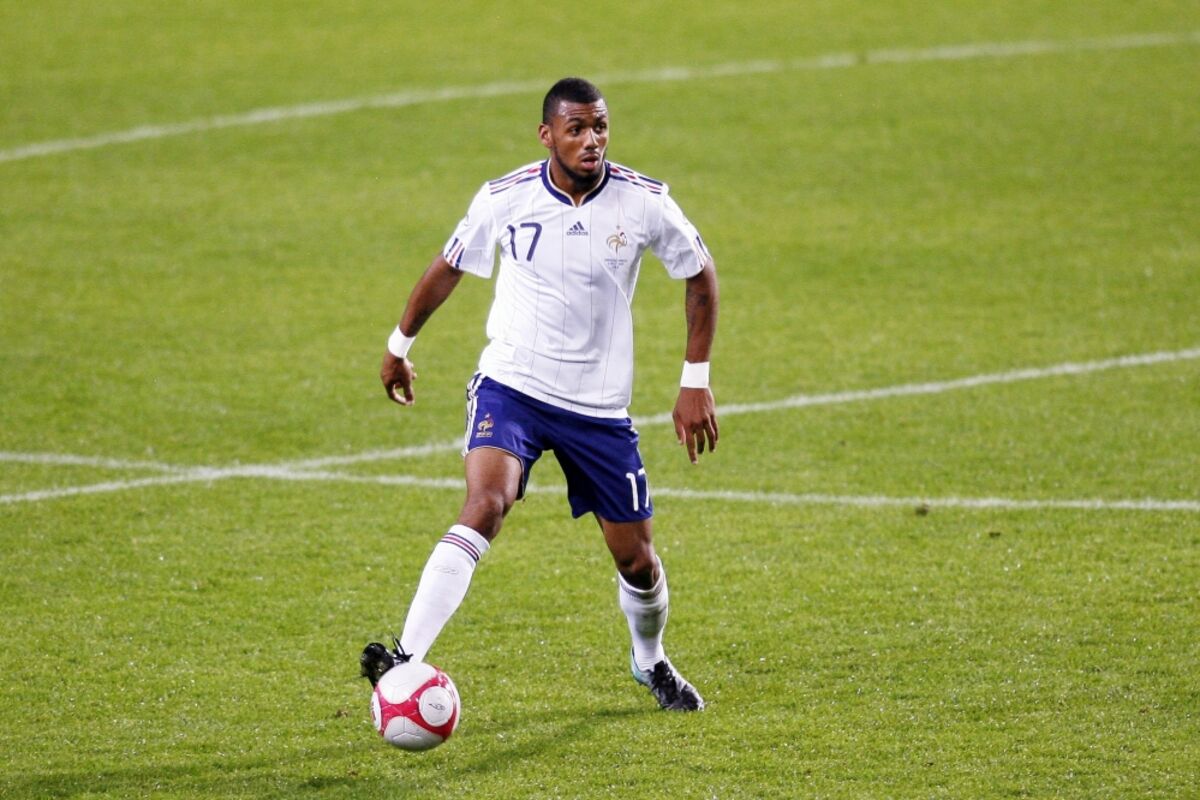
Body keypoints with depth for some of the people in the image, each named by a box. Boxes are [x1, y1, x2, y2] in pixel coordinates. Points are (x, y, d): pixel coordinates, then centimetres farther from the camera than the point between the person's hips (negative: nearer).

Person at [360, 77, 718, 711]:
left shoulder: (643, 202, -9)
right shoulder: (505, 199, -9)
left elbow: (700, 274, 7)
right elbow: (448, 267, 10)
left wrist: (695, 381, 3)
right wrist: (400, 344, 21)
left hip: (599, 404, 2)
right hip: (510, 386, -2)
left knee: (635, 558, 9)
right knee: (485, 504, -29)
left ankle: (650, 661, 41)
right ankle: (408, 657, -36)